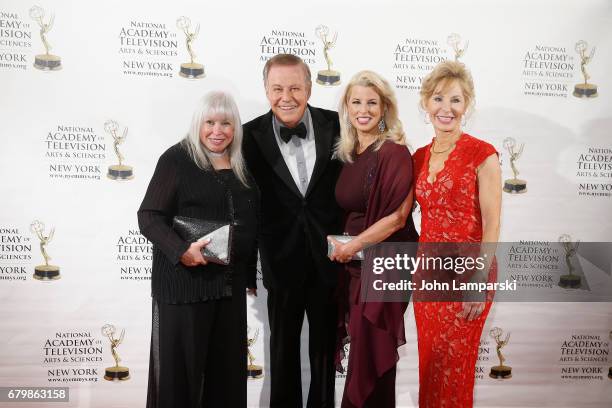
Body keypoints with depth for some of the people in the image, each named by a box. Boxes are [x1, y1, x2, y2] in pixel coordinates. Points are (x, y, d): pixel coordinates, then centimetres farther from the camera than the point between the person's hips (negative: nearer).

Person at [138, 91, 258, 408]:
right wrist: (181, 250, -26)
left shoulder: (241, 168, 12)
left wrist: (251, 276, 17)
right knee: (179, 365, 3)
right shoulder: (177, 159, -6)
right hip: (184, 281, -5)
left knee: (227, 367, 13)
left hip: (231, 285, 6)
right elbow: (149, 216, -12)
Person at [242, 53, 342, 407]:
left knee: (326, 346, 17)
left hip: (330, 257, 1)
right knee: (284, 348, 16)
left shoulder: (337, 126, -6)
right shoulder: (252, 136, -7)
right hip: (282, 261, 0)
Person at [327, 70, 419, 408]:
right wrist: (340, 246, 2)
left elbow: (397, 216, -18)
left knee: (371, 357, 2)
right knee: (361, 351, 14)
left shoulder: (394, 153, -13)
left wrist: (351, 246, -15)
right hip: (355, 266, 6)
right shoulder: (349, 154, 9)